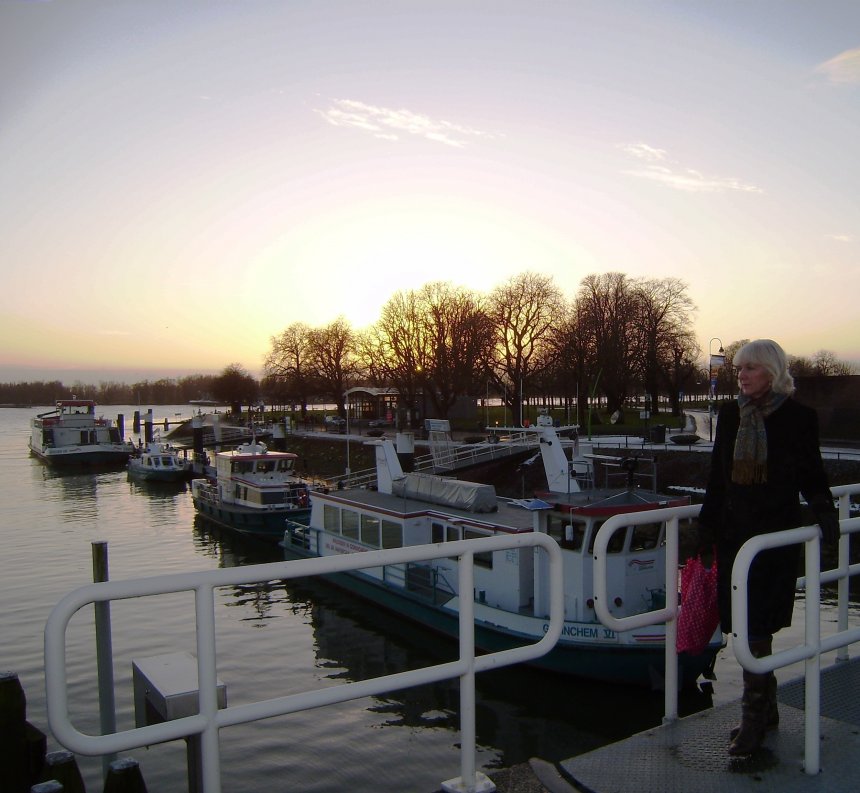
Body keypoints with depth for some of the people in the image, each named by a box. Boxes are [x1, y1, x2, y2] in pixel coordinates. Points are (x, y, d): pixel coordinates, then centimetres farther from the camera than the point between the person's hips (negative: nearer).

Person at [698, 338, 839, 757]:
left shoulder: (799, 417, -4)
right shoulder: (730, 414, 6)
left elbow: (812, 476, 3)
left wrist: (825, 513, -14)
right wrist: (706, 524, 10)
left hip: (776, 534, -4)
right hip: (733, 531, 4)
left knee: (756, 626, -4)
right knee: (745, 624, 10)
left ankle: (753, 717, 9)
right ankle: (765, 709, 28)